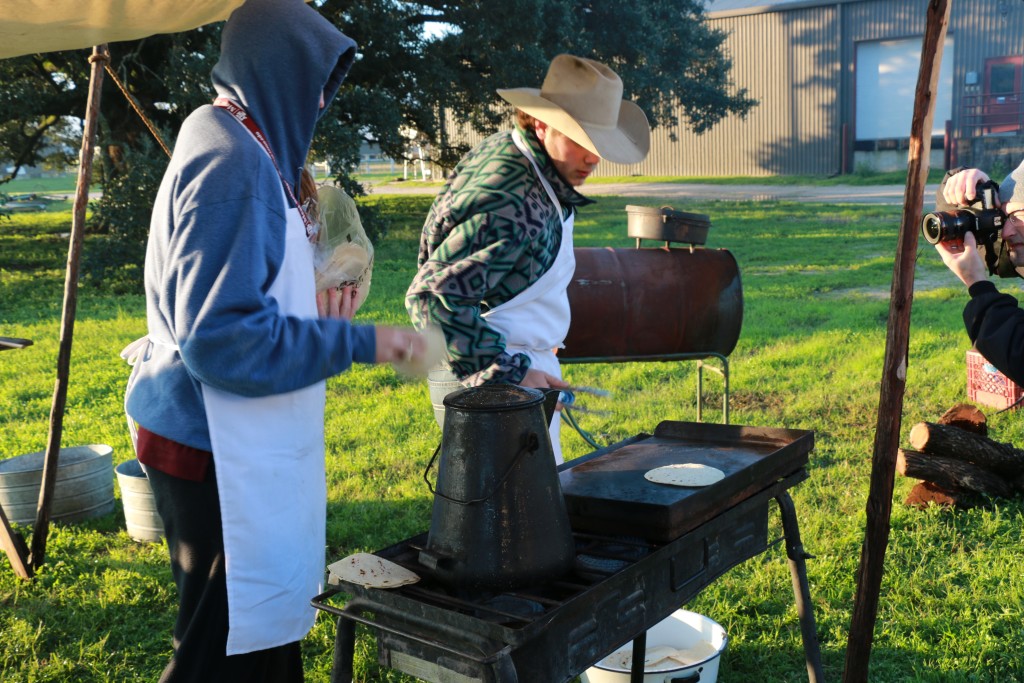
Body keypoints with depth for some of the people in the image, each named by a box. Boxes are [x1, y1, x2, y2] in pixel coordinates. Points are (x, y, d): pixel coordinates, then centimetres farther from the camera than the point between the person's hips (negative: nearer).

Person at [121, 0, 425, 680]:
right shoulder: (230, 165, -19)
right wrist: (358, 342, -19)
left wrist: (311, 310, 12)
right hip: (215, 453, -10)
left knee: (267, 625, 19)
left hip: (243, 446, 10)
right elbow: (220, 338, -24)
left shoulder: (243, 151, 13)